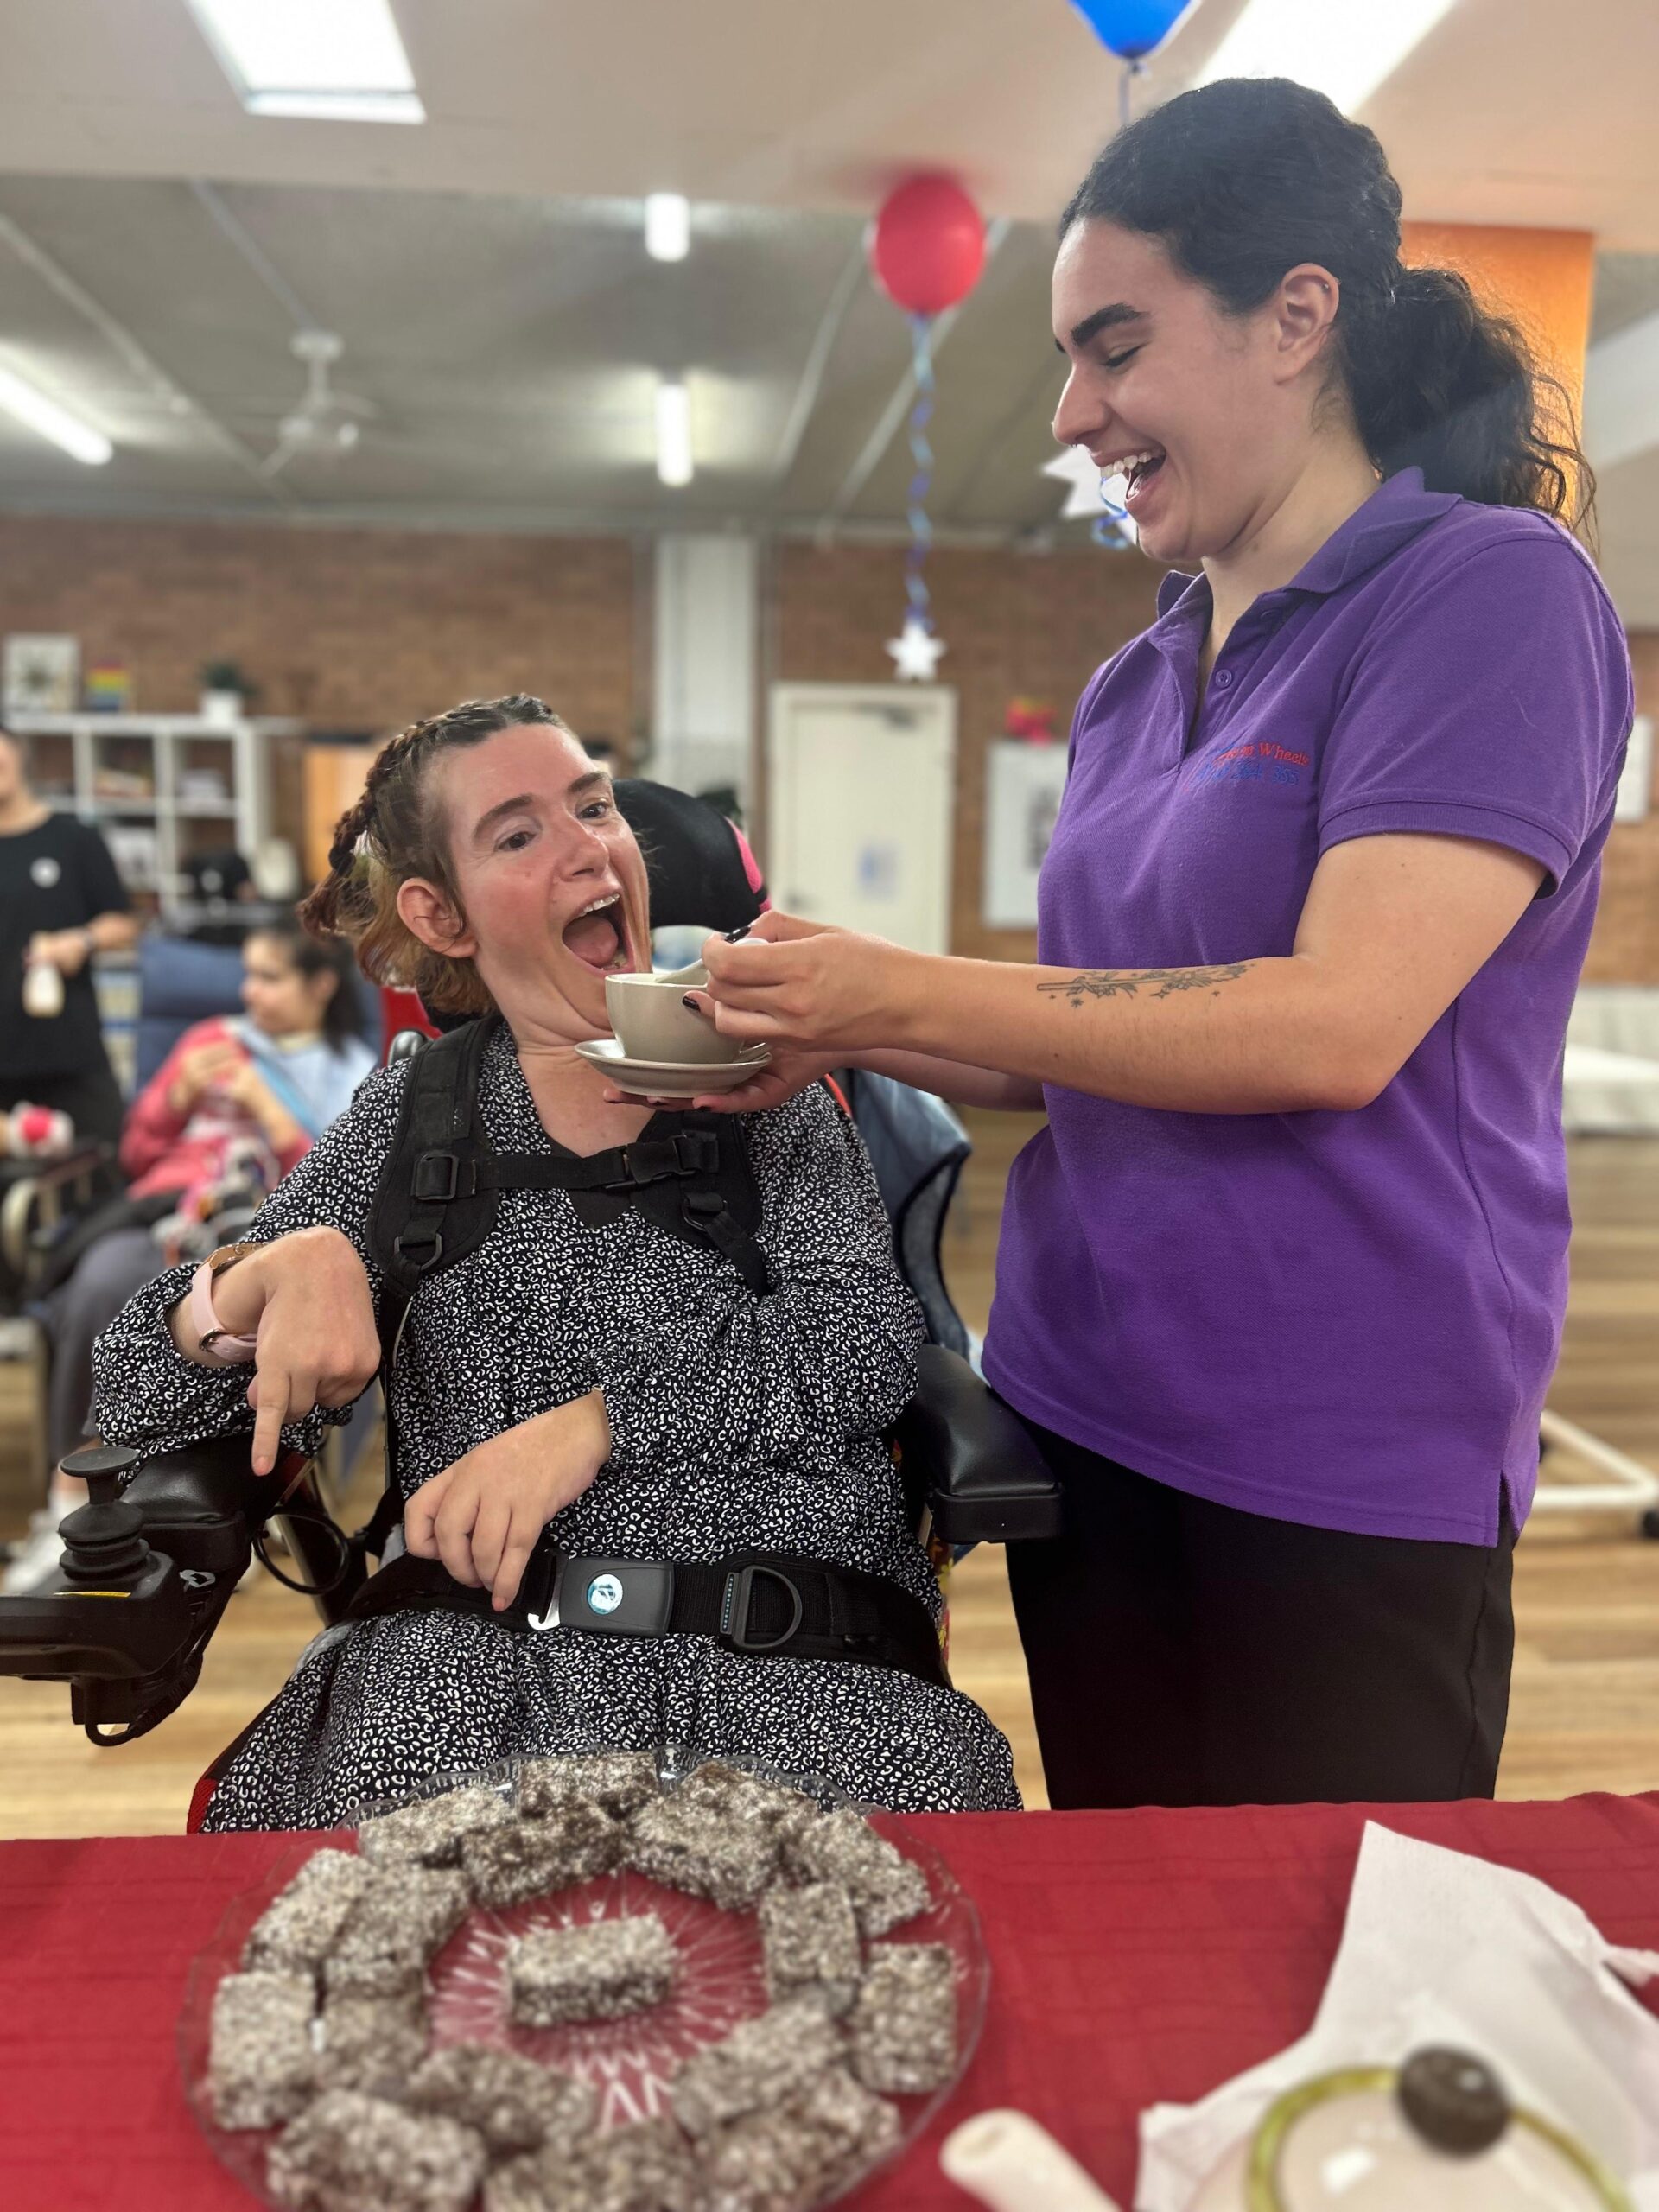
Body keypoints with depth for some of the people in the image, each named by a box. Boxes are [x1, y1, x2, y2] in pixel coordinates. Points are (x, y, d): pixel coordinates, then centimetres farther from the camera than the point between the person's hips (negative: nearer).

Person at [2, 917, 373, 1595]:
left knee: (104, 1283, -33)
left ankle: (69, 1500, -20)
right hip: (160, 1211, 4)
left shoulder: (351, 1078, 15)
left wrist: (265, 1107, -5)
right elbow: (136, 1155, 23)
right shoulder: (212, 1039, 24)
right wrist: (181, 1094, 5)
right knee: (97, 1286, -33)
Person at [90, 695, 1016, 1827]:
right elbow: (141, 1402, 7)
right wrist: (278, 1268, -15)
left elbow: (866, 1340, -6)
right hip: (483, 1649, 0)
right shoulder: (414, 1117, 9)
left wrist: (595, 1419, -17)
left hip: (792, 1653, 1)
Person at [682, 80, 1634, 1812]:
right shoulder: (1138, 680, 12)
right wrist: (841, 1031, -1)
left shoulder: (1491, 590, -10)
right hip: (1079, 1412, 7)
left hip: (1342, 1464, -7)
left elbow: (1337, 1028, -21)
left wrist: (904, 994, -18)